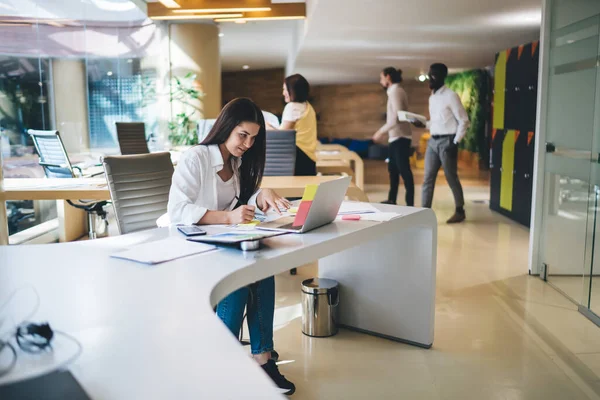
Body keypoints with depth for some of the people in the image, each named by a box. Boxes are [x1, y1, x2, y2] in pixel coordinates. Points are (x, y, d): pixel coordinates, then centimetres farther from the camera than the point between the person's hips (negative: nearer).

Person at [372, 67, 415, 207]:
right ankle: (391, 200, 25)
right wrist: (383, 131, 17)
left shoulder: (395, 91, -12)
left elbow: (397, 116, -21)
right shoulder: (395, 91, 17)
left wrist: (381, 131, -17)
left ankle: (410, 204, -7)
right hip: (396, 137, 10)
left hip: (400, 137, -10)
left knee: (404, 170, -9)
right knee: (393, 168, 16)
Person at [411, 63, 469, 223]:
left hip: (447, 141, -7)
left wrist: (455, 142, -14)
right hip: (433, 141, 7)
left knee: (451, 178, 2)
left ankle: (460, 211, 18)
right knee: (428, 178, 3)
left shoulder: (450, 96, -8)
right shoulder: (432, 97, 14)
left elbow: (464, 121, -9)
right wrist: (423, 124, 3)